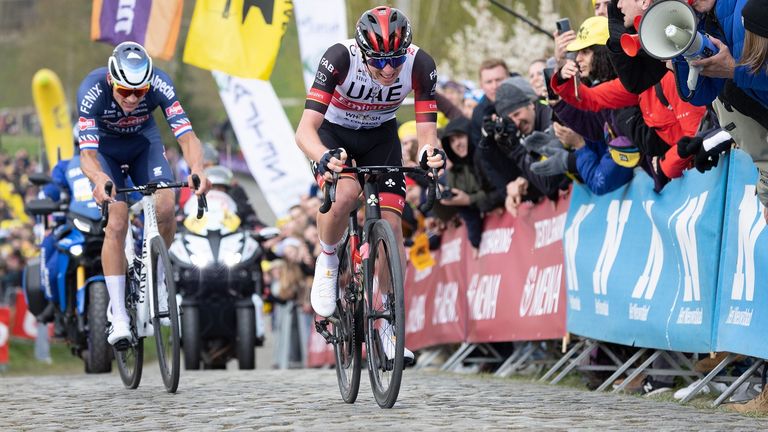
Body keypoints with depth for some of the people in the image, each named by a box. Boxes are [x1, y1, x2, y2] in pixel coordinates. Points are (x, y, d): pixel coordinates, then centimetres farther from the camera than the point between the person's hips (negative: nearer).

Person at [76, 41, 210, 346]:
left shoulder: (159, 84, -32)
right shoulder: (93, 90, -36)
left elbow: (186, 136, -36)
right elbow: (87, 153, -42)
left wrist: (197, 170, -57)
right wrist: (99, 180, -64)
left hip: (143, 141, 2)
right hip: (104, 147, -2)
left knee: (165, 207, -20)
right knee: (116, 223, -19)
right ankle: (118, 316, -14)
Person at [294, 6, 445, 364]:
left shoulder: (420, 64, -28)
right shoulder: (340, 58, -35)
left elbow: (426, 130, -25)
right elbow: (305, 129, -39)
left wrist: (430, 151, -49)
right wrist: (324, 157, -60)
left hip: (380, 137, 2)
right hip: (333, 134, -2)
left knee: (390, 224, -11)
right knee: (344, 195, -33)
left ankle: (391, 324, 3)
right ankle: (327, 262, -3)